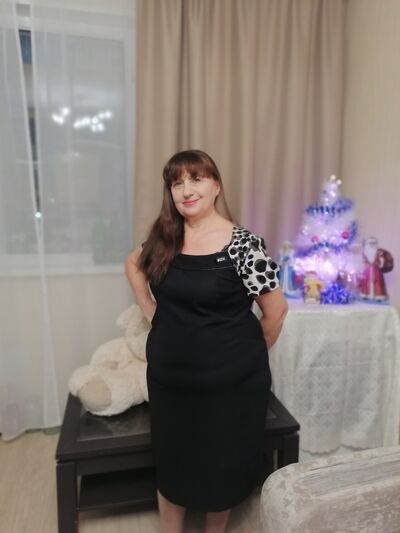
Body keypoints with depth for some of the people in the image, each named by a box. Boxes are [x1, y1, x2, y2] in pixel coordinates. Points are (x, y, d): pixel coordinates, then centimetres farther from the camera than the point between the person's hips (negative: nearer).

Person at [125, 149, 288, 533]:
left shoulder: (242, 244, -17)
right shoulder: (163, 237, -2)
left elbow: (276, 310, -10)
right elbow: (133, 264, 18)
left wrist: (248, 357, 2)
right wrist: (151, 311, 8)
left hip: (229, 382, -3)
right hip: (168, 378, 4)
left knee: (221, 467, 19)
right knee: (169, 463, 21)